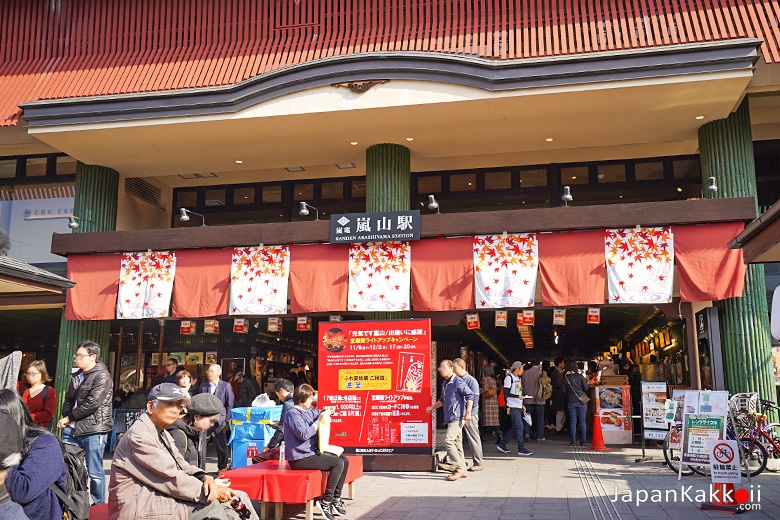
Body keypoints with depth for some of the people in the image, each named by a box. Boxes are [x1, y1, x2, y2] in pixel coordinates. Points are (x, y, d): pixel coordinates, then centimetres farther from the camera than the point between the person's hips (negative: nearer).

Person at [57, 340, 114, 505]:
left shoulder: (102, 376, -11)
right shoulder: (77, 376, 16)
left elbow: (92, 403, -17)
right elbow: (69, 399, 19)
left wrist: (69, 417, -8)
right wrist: (64, 417, 0)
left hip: (94, 429, -8)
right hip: (72, 428, 8)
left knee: (94, 472, 0)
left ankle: (99, 506, 13)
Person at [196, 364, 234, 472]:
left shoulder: (226, 386, 1)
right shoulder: (203, 386, 10)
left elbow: (229, 405, 0)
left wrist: (226, 420, -5)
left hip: (219, 420, -2)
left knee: (221, 444, 7)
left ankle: (223, 467, 23)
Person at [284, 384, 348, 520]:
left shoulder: (308, 411, 12)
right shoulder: (293, 414, -15)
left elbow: (316, 414, 32)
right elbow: (304, 434, -24)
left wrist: (326, 412, 8)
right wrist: (319, 420, -16)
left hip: (311, 453, 10)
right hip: (300, 459, -10)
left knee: (344, 460, 7)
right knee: (338, 463, -19)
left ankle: (336, 499, 11)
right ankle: (326, 502, -11)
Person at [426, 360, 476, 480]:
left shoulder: (458, 382, -11)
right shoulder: (445, 384, 17)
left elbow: (471, 396, -15)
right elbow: (442, 400, 31)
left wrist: (468, 412, -20)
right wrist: (432, 408, 28)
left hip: (457, 417, -9)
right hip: (450, 418, 9)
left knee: (448, 441, -15)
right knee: (457, 443, 10)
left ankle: (459, 468, -8)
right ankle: (462, 470, 17)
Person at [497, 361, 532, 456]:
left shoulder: (518, 378, 17)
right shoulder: (509, 378, -10)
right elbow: (506, 393, -15)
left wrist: (522, 405, 18)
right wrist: (518, 397, -20)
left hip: (518, 406, 9)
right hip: (513, 406, -9)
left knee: (514, 427, 11)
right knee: (519, 427, -10)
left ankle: (502, 445, 20)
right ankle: (521, 449, -7)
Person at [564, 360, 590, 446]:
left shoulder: (565, 377, -1)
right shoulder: (580, 376, -6)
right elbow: (586, 388, -2)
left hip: (570, 401, 1)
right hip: (581, 400, -1)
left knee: (572, 421, 5)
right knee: (582, 420, 5)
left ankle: (573, 440, 3)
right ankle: (583, 440, 4)